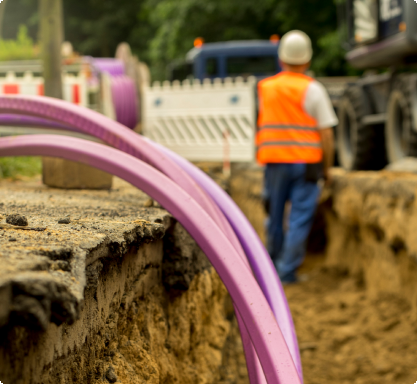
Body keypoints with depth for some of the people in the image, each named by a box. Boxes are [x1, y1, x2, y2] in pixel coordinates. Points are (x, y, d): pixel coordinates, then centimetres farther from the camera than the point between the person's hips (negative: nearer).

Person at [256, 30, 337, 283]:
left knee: (275, 215, 15)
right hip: (307, 162, -4)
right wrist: (327, 167, 2)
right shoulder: (313, 89, -6)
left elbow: (262, 125, 11)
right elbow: (326, 133, -7)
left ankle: (272, 266, 27)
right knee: (300, 219, 1)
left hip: (274, 161, 4)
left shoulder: (265, 87, 6)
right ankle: (288, 271, -1)